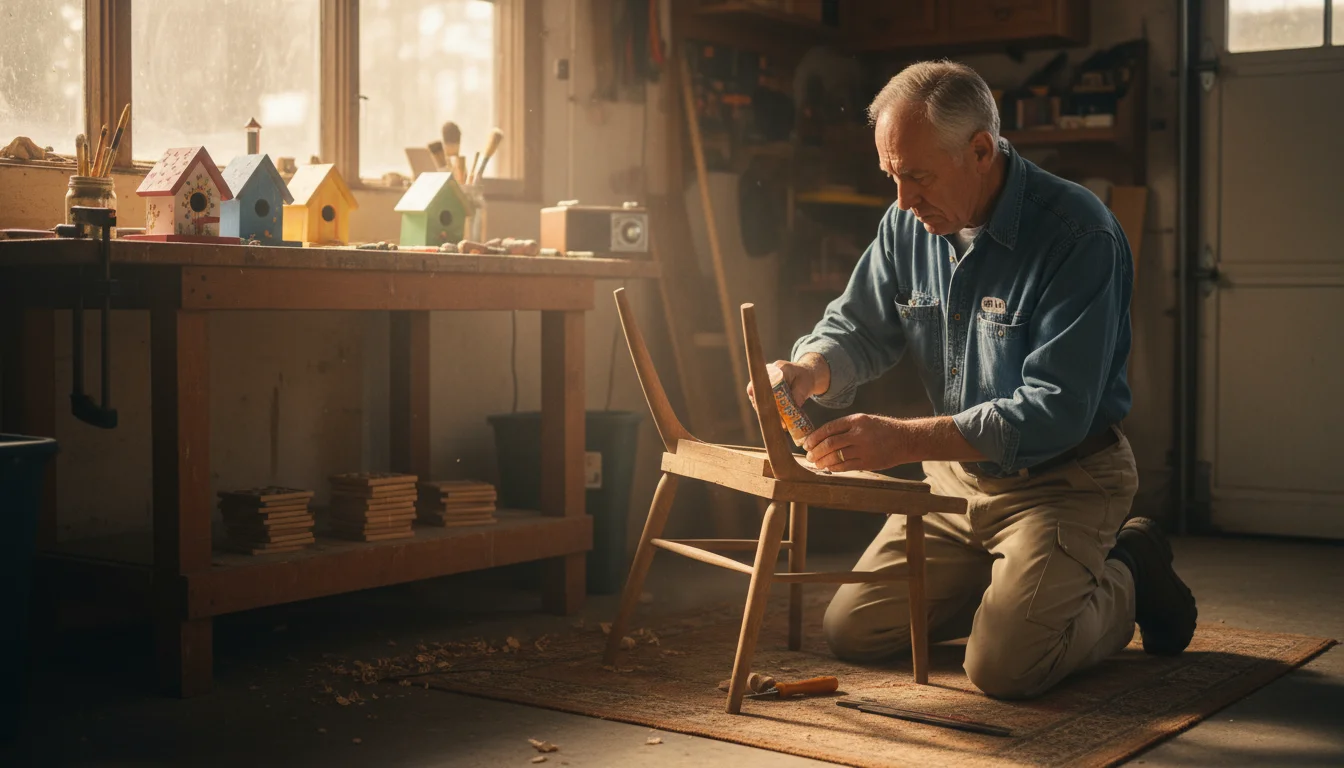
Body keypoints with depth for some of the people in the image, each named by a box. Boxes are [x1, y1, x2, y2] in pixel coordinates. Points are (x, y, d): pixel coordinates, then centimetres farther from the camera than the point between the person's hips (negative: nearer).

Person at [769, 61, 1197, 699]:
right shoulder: (909, 225, -2)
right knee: (851, 633, 3)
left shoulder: (1080, 235, -23)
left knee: (1002, 667, -20)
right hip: (955, 476, 7)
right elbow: (859, 328, 8)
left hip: (1064, 481, -6)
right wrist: (807, 371, -18)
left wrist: (903, 440, -34)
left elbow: (1056, 411, -28)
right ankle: (1004, 584, 24)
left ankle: (1125, 582, 10)